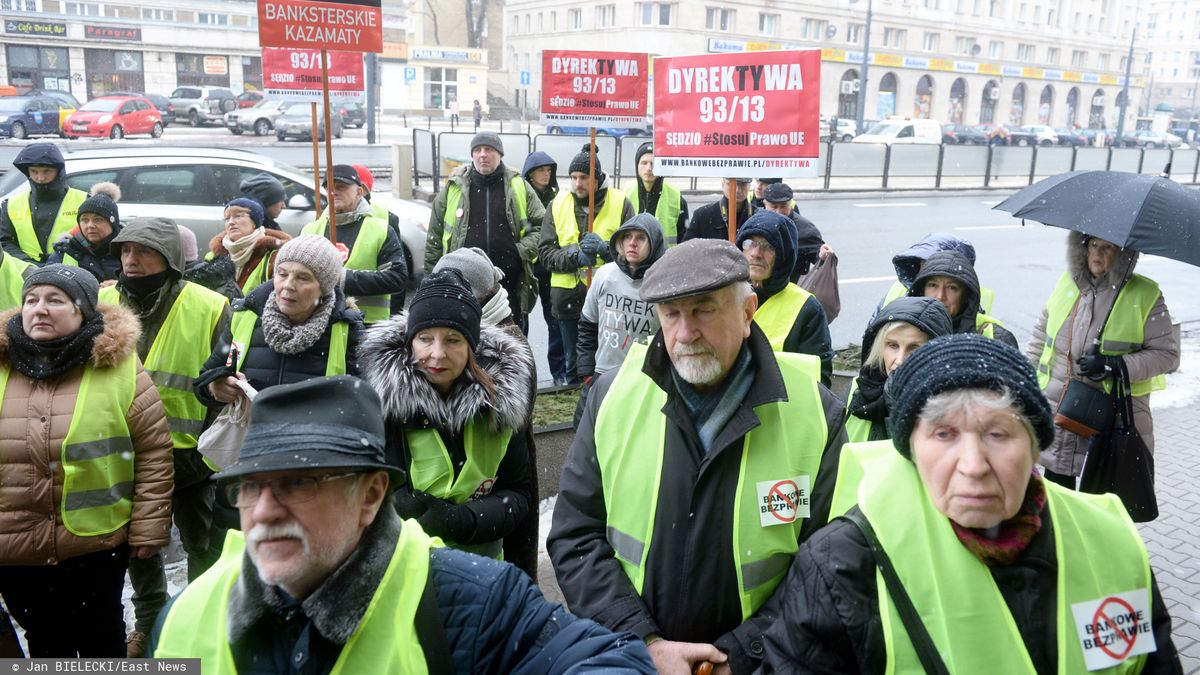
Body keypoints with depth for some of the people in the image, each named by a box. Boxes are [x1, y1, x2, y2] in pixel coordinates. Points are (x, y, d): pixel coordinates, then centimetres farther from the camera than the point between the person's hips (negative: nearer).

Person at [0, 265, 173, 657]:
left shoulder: (120, 367, -9)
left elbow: (154, 452, -7)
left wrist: (148, 529, -9)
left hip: (97, 543, -3)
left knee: (101, 640, 16)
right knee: (45, 643, 20)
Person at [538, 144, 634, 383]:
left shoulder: (620, 203, -2)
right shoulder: (558, 204, 6)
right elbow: (545, 252, 1)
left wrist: (605, 247, -21)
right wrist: (574, 256, -17)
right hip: (568, 297, 3)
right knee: (573, 363, 15)